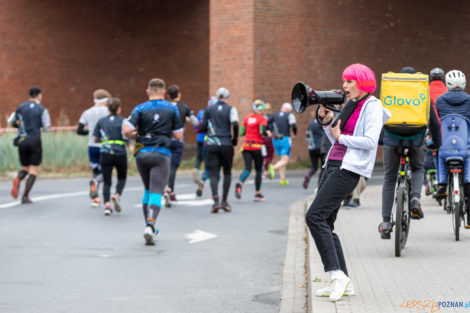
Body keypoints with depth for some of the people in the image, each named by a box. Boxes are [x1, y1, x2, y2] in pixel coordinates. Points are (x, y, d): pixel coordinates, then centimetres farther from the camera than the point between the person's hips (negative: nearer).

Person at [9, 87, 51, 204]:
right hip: (35, 140, -4)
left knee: (25, 168, 17)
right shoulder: (42, 109, -4)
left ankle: (17, 180, -18)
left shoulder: (21, 107, 7)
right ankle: (25, 196, -8)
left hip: (22, 141, 4)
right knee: (33, 170, 4)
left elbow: (11, 122, 13)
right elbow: (46, 128, -6)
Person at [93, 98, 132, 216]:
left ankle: (107, 204, -12)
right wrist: (130, 146, 5)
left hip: (105, 153, 2)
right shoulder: (122, 120, -1)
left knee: (106, 181, 4)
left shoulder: (101, 121, 7)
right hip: (120, 153, -2)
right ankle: (117, 195, -7)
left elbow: (95, 138, 5)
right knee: (122, 178, 19)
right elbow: (125, 136, -13)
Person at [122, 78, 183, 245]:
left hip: (142, 154, 2)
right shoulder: (172, 109, 3)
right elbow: (178, 135, 4)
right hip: (161, 154, -2)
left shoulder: (140, 109, 2)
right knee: (156, 192, -9)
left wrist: (135, 136, 10)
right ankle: (150, 225, -31)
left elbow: (126, 130, -11)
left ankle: (150, 228, 22)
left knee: (148, 190, 20)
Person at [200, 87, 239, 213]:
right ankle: (224, 201, 12)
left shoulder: (209, 109, 7)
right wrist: (235, 139, -1)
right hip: (227, 145, -1)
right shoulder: (231, 109, 1)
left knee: (213, 174, -1)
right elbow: (235, 124, -14)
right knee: (227, 173, 16)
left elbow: (202, 128, 5)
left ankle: (216, 201, -19)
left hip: (212, 145, 1)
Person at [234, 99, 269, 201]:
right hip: (257, 147, -3)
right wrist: (268, 132, 2)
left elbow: (242, 132, 10)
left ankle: (239, 183, -32)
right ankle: (257, 193, 13)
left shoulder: (247, 118, 10)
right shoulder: (262, 119, -4)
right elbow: (262, 131, -18)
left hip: (246, 146, 4)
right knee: (259, 170, 10)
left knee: (247, 169, -2)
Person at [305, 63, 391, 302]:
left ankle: (337, 274, -16)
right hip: (333, 166, 9)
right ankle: (343, 283, 8)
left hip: (349, 170, -9)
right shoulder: (350, 105, 20)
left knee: (315, 216, -19)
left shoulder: (372, 106, -5)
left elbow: (370, 141, -17)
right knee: (324, 223, 5)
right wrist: (327, 120, 9)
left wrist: (341, 137, -7)